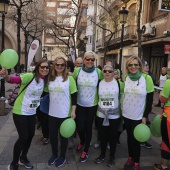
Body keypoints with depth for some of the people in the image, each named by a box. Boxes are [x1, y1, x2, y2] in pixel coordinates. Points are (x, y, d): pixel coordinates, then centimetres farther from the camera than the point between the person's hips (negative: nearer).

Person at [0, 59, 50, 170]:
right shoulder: (29, 76, -20)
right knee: (23, 137, -5)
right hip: (20, 112, -7)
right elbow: (14, 79, -37)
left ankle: (23, 158, 37)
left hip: (32, 112, 7)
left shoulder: (45, 81, 2)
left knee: (31, 135, 13)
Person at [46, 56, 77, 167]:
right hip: (52, 113, 4)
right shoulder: (50, 78, 3)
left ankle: (62, 156, 32)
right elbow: (46, 92, 16)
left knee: (63, 136, 12)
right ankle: (54, 154, 38)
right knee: (53, 135, 15)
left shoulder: (69, 78, -7)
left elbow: (74, 96, -8)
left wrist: (73, 111, -12)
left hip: (65, 113, -3)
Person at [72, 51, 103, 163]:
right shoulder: (77, 71, -7)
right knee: (80, 127, 3)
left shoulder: (98, 72, -8)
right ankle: (82, 142, 39)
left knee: (88, 127, 8)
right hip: (79, 104, 1)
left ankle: (85, 151, 28)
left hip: (92, 105, -1)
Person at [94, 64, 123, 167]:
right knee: (102, 136, 13)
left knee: (112, 137, 9)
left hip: (114, 115, -2)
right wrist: (98, 109, 10)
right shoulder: (99, 83, 1)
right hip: (101, 115, 3)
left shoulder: (118, 83, -6)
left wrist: (121, 111, 1)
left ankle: (112, 157, 28)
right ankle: (102, 154, 33)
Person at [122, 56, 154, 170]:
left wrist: (145, 116, -11)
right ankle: (130, 158, 36)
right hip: (126, 114, 4)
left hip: (139, 116, -4)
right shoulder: (126, 78, -1)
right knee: (129, 137, 17)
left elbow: (150, 100, -10)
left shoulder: (147, 78, -14)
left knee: (135, 139, 6)